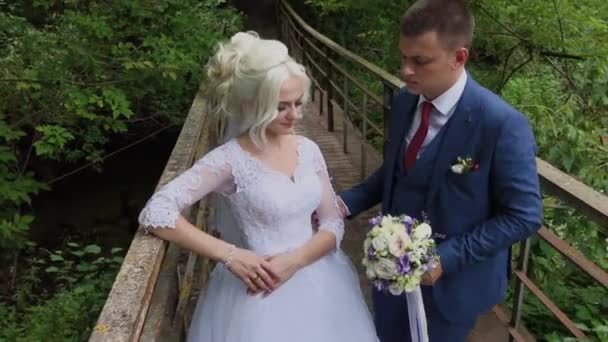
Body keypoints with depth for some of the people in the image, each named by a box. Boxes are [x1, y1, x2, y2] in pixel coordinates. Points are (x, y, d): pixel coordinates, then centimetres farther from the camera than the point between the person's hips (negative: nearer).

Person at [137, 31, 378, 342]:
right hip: (264, 291, -5)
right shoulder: (230, 160, -16)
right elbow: (154, 214, -21)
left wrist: (295, 259, -16)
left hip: (318, 283, 5)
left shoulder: (307, 149, -1)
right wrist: (228, 255, -23)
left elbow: (334, 223, 1)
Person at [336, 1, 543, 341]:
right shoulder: (405, 100, -5)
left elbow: (523, 216, -18)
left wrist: (446, 258, -23)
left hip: (452, 279, -5)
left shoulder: (502, 124, -25)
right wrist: (348, 202, -6)